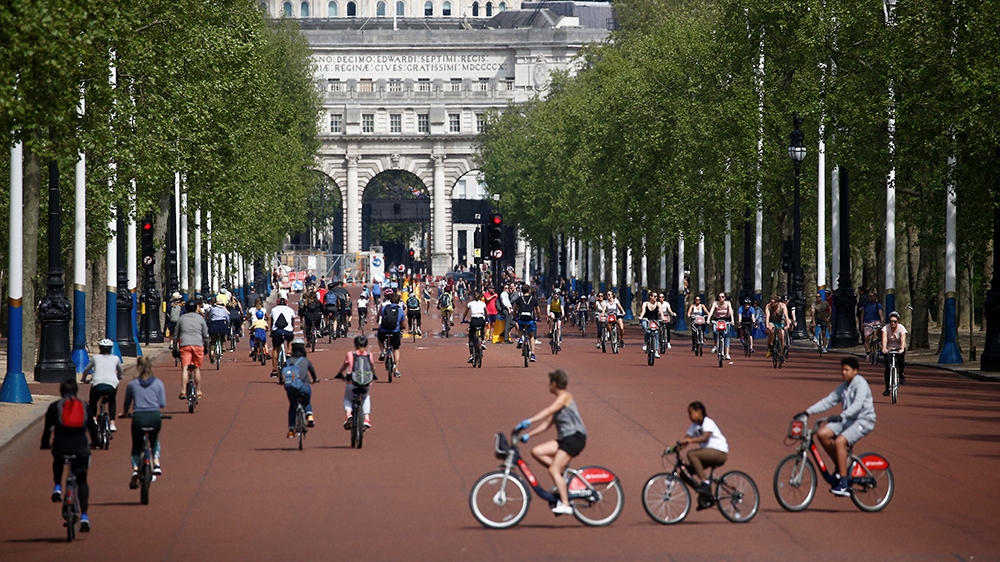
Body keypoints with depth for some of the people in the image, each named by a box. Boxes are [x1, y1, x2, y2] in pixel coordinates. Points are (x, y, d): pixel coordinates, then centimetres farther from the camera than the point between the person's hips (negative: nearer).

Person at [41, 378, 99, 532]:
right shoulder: (85, 407, 11)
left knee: (58, 462, 37)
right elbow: (93, 428, 15)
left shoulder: (54, 407, 6)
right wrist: (95, 442, 33)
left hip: (60, 447, -1)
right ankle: (84, 515, -1)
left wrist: (45, 444, 23)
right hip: (81, 448, 1)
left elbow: (48, 428, 7)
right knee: (82, 481, 12)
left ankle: (57, 487, 20)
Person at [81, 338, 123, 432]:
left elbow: (86, 370, 30)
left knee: (93, 402, 27)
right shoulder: (116, 359, 20)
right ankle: (112, 423, 18)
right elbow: (119, 371, 38)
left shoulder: (95, 358, 19)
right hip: (112, 385, 1)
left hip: (97, 385, -1)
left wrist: (84, 380, 49)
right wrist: (118, 377, 60)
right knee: (112, 402, 29)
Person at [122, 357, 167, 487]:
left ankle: (135, 469, -7)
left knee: (136, 446, 18)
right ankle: (156, 464, 13)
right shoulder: (158, 383, 7)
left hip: (138, 417, -1)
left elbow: (127, 404, 18)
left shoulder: (132, 384, 8)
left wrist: (124, 413, 40)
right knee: (154, 440, 32)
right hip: (155, 417, 1)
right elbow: (163, 404, 6)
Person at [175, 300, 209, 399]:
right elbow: (205, 335, 10)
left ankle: (183, 391, -18)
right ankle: (198, 391, 14)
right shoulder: (200, 318, 10)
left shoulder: (181, 318, 12)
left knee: (184, 368, -7)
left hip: (184, 345, 0)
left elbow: (176, 335, 14)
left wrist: (175, 347, 22)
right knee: (197, 368, 9)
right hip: (198, 344, 0)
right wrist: (206, 346, 21)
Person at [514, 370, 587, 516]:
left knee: (553, 470, -17)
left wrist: (528, 421, -33)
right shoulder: (558, 401, 20)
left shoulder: (565, 397, -8)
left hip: (575, 437, -9)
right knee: (536, 452, -4)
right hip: (564, 438, 9)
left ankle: (565, 505, -17)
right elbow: (547, 423, 17)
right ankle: (562, 472, 1)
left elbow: (548, 411, -23)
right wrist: (528, 434, 10)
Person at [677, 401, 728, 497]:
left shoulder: (708, 422, -12)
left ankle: (704, 482, -28)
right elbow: (685, 440, 4)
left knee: (691, 453, -28)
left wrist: (690, 440, -43)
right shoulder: (694, 426, 12)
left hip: (719, 452, -8)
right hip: (709, 453, 8)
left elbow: (705, 437, -30)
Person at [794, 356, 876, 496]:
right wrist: (807, 412, -1)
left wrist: (841, 416, -40)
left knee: (840, 441, -29)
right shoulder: (843, 387, 11)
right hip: (847, 420, 8)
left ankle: (843, 485, -27)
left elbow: (857, 405, -26)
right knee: (822, 434, -14)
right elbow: (828, 401, 9)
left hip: (863, 420, -8)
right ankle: (840, 466, 3)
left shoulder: (861, 384, -12)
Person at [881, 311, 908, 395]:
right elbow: (884, 339, -30)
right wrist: (884, 348, -48)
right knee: (888, 367, -13)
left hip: (899, 348, 0)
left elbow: (903, 339, -30)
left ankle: (901, 375, -1)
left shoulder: (901, 328, -16)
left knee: (900, 359, -30)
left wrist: (902, 349, -48)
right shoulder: (886, 328, -15)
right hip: (889, 349, 0)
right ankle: (887, 388, -5)